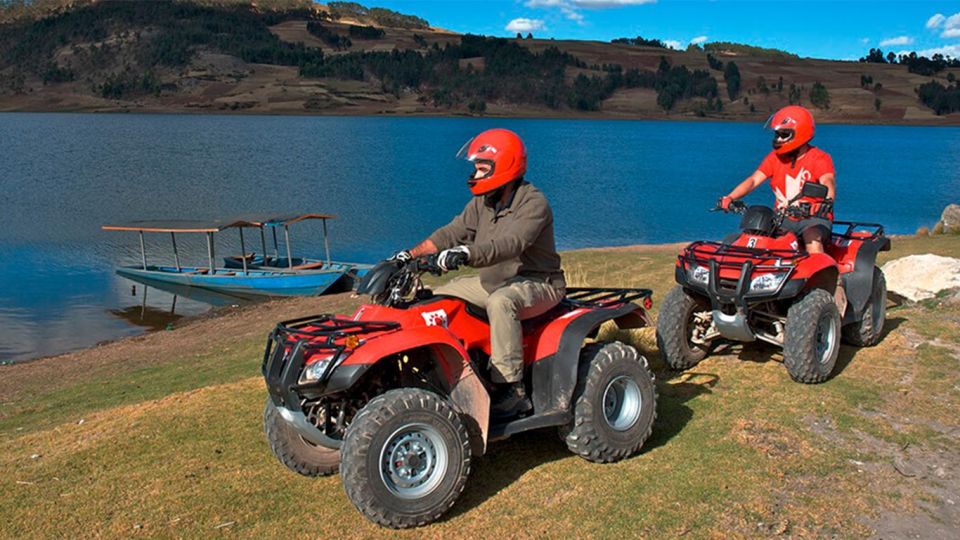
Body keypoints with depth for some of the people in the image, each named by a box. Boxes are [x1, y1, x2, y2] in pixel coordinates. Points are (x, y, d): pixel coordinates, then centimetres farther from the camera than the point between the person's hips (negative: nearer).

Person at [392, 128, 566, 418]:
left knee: (501, 302, -39)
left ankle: (511, 389, -33)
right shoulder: (483, 202, 7)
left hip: (537, 283, -9)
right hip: (494, 281, 9)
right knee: (439, 297, 2)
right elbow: (453, 232, 2)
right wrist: (411, 254, -11)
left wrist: (466, 253, -50)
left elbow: (512, 243, -36)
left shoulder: (534, 203, -19)